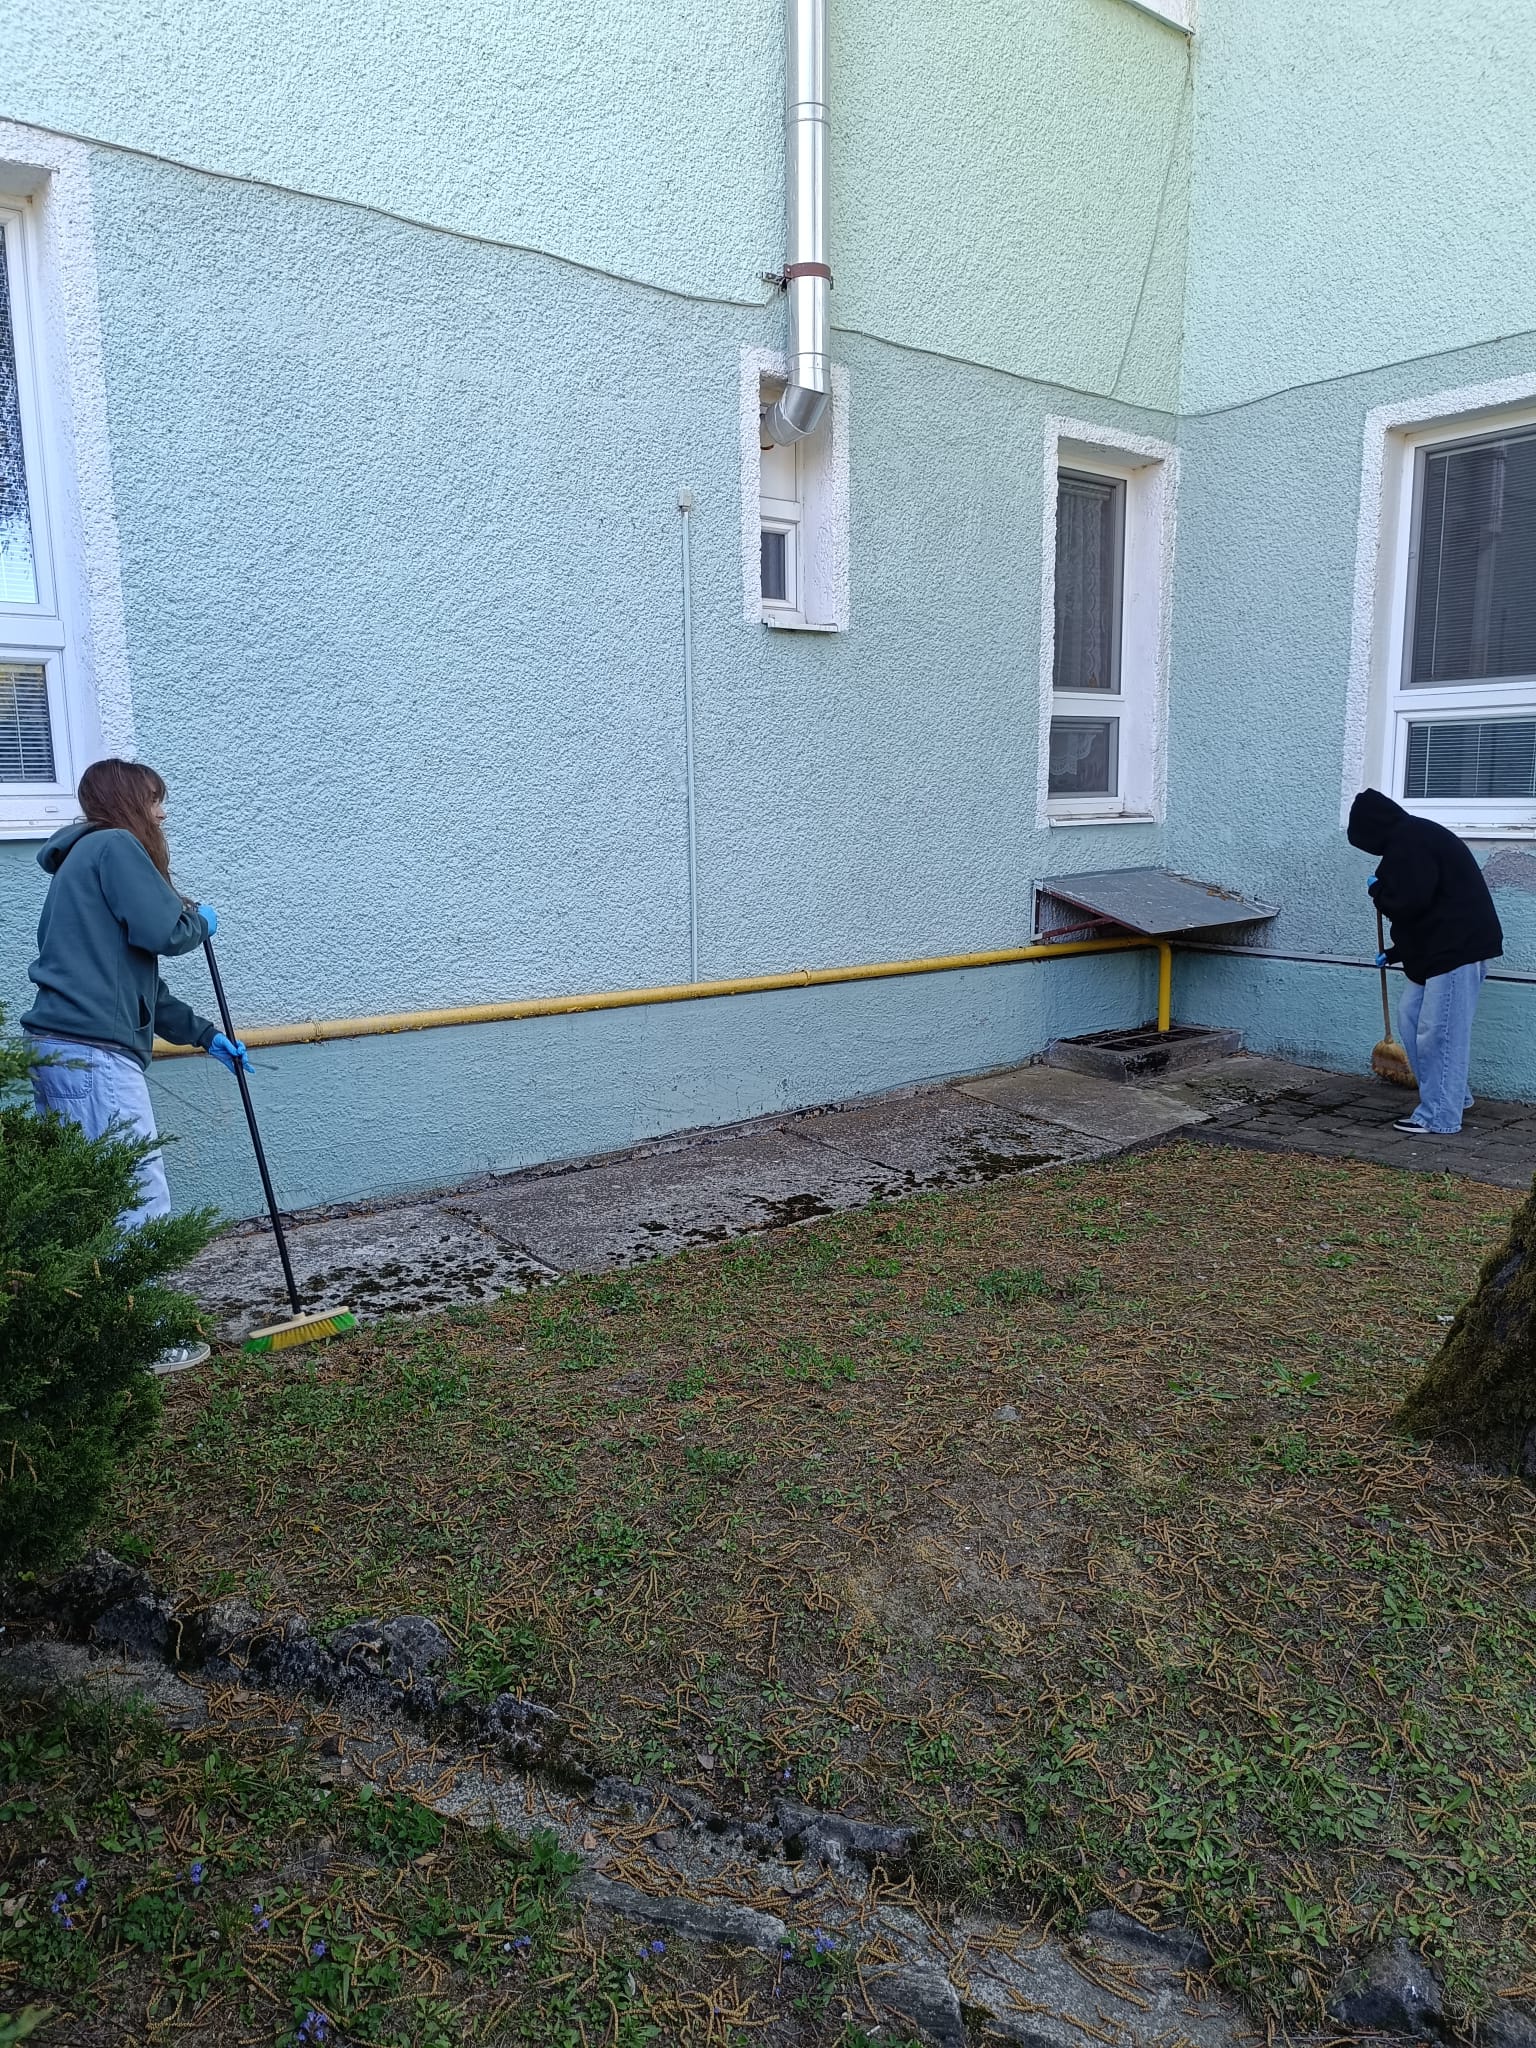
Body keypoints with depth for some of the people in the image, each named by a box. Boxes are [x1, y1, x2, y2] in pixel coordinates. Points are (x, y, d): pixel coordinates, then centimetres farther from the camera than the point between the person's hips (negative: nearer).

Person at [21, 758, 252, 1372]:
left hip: (57, 1048, 10)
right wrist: (200, 919, 8)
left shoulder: (81, 860, 27)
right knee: (141, 1201, -4)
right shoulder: (115, 846, -3)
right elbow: (163, 932, -16)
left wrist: (206, 1036, 27)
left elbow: (132, 978, 27)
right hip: (93, 1053, -10)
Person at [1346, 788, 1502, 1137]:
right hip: (1442, 947, 11)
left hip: (1459, 947, -11)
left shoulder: (1408, 841, -15)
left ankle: (1439, 1118, -1)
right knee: (1410, 1017, 15)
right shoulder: (1411, 839, 19)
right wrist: (1394, 953, 28)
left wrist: (1377, 889, -3)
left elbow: (1409, 903, -23)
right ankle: (1452, 1096, 23)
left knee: (1439, 1032, -7)